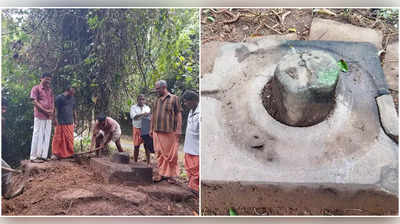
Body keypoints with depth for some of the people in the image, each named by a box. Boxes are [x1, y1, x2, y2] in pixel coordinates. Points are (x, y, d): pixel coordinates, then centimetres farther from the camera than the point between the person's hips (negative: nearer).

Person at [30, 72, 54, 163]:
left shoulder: (50, 90, 19)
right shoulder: (36, 88, 1)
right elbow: (34, 101, -6)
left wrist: (52, 111, -1)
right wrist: (45, 110, -13)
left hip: (48, 116, 6)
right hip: (39, 115, -6)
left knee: (46, 136, 5)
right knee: (38, 135, -5)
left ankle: (43, 155, 9)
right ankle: (34, 156, 0)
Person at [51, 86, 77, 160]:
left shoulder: (72, 98, 15)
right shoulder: (59, 97, -3)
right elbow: (56, 109, -7)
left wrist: (75, 119, 18)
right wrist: (55, 119, -14)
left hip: (70, 122, 6)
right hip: (61, 122, -5)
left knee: (70, 139, 6)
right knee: (59, 138, -2)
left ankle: (69, 153, 14)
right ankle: (56, 153, 5)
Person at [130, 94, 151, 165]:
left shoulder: (147, 108, 13)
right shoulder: (133, 107, 6)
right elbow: (134, 116, -10)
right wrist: (143, 114, -18)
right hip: (137, 128, -1)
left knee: (147, 146, -1)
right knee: (136, 146, 2)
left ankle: (148, 163, 2)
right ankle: (135, 162, 12)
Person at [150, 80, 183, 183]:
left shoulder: (174, 98, 1)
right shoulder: (157, 101, 17)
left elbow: (179, 114, -4)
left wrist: (178, 129, -10)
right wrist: (151, 128, 16)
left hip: (170, 132, -5)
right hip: (157, 132, 5)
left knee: (171, 154, 0)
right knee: (160, 154, 9)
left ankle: (171, 175, 10)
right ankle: (161, 174, 19)